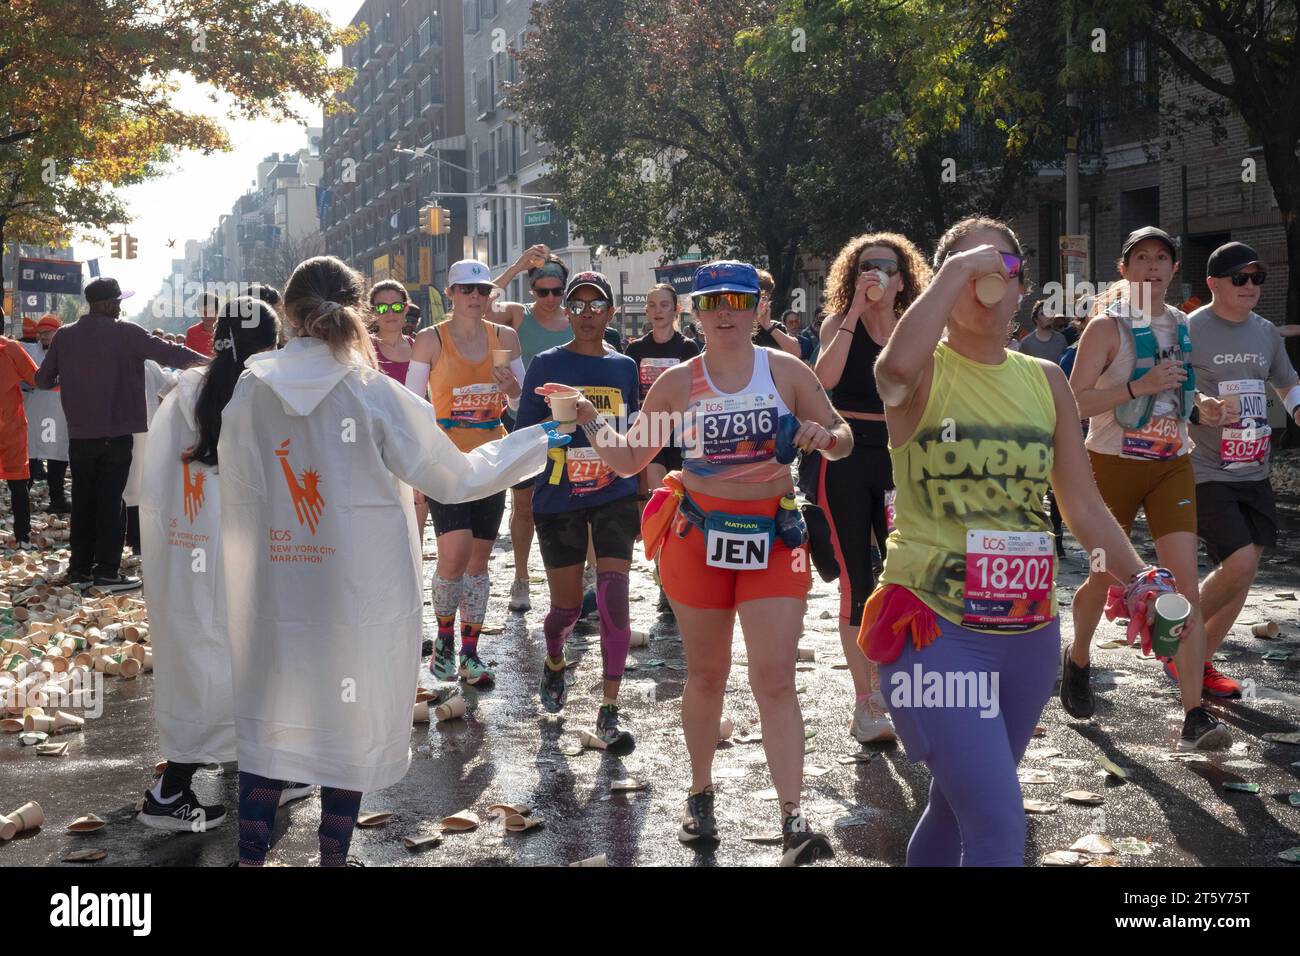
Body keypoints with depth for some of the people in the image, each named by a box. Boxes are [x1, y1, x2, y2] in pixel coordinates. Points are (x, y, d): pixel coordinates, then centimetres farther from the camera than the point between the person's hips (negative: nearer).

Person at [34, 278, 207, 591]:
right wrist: (204, 360, 1)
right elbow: (167, 353, -11)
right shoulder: (125, 333, -10)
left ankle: (80, 567, 18)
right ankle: (107, 571, 0)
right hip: (116, 433, -4)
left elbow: (43, 380, 8)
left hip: (79, 435, 4)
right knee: (110, 501, 0)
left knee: (83, 500, 13)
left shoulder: (64, 336, 2)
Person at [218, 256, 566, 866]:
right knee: (351, 731, 13)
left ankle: (251, 856, 18)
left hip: (273, 602, 2)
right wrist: (543, 439, 7)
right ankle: (333, 857, 23)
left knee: (267, 729, 14)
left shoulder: (249, 392, -5)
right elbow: (456, 478, -4)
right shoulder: (375, 394, -12)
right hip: (361, 601, -2)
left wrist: (244, 581, 15)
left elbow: (237, 502, 2)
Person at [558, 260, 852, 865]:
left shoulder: (786, 370, -1)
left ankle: (793, 821, -10)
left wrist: (824, 437, -16)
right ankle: (700, 794, 29)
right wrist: (589, 420, -7)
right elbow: (628, 459, 8)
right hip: (698, 536, 1)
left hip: (773, 537, -1)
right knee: (706, 674, 12)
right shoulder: (677, 383, 2)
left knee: (775, 679, -9)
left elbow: (843, 439, 6)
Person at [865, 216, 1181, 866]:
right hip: (934, 627, -6)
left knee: (961, 803, 19)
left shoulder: (1045, 381, 10)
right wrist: (958, 270, -20)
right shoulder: (925, 371, -5)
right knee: (998, 827, -16)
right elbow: (895, 369, -32)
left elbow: (1084, 504, 12)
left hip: (1029, 632, 6)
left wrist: (1137, 581, -2)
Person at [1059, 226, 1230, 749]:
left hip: (1172, 466, 3)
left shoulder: (1182, 324, 9)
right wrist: (1139, 387, -24)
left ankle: (1194, 716, -14)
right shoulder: (1107, 326, -7)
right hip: (1113, 464, -3)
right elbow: (1074, 401, -15)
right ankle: (1077, 658, 43)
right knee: (1104, 579, 11)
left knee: (1186, 586, -11)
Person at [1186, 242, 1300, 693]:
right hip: (1206, 472, -7)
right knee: (1240, 564, -16)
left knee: (1241, 572, 6)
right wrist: (1197, 409, -29)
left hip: (1254, 472, 7)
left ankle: (1201, 661, 20)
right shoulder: (1188, 330, -10)